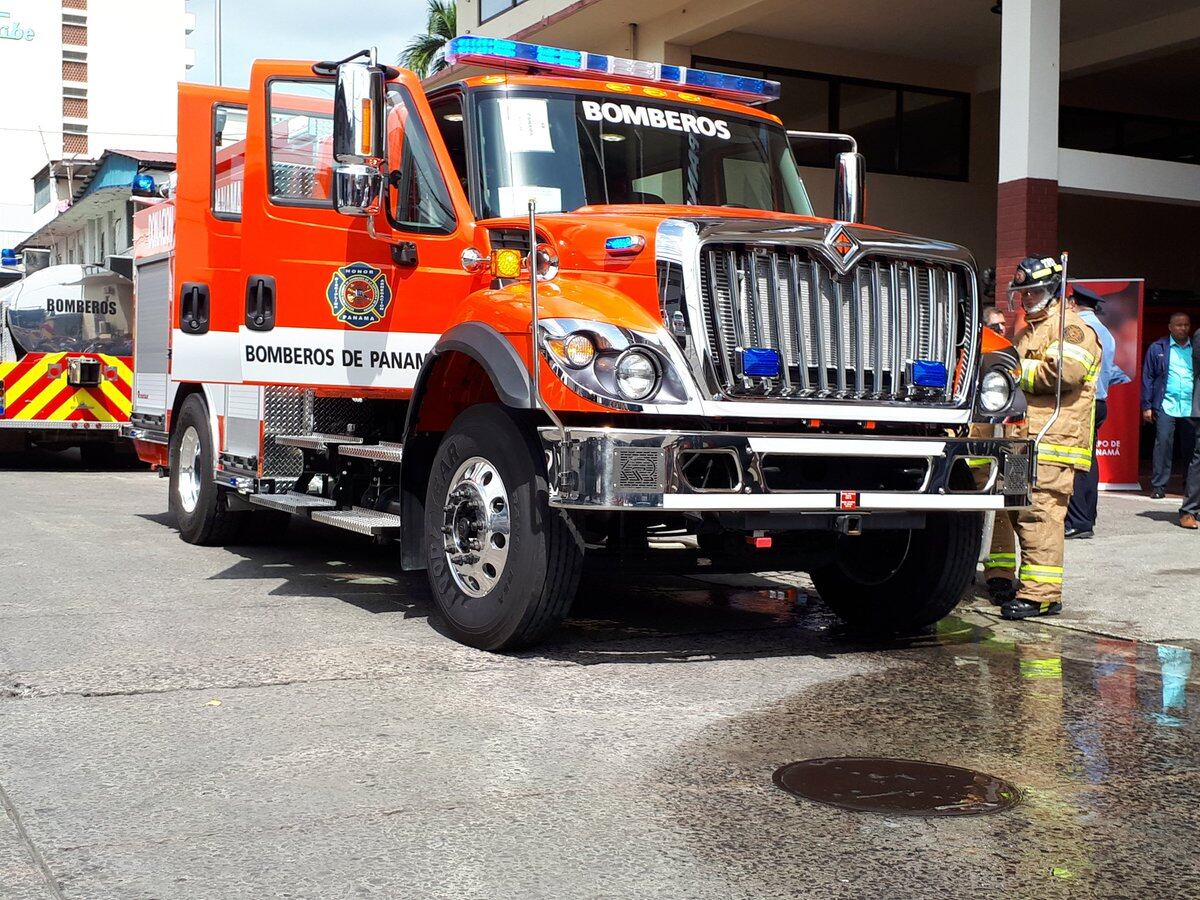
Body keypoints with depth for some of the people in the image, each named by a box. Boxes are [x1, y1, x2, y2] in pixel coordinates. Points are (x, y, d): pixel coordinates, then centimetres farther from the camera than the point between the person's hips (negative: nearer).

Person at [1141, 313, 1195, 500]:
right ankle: (1158, 486, -3)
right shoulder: (1158, 348, 6)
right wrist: (1146, 406, 0)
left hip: (1191, 406, 2)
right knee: (1163, 443, -7)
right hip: (1166, 405, -2)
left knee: (1191, 446, 4)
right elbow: (1147, 377, 6)